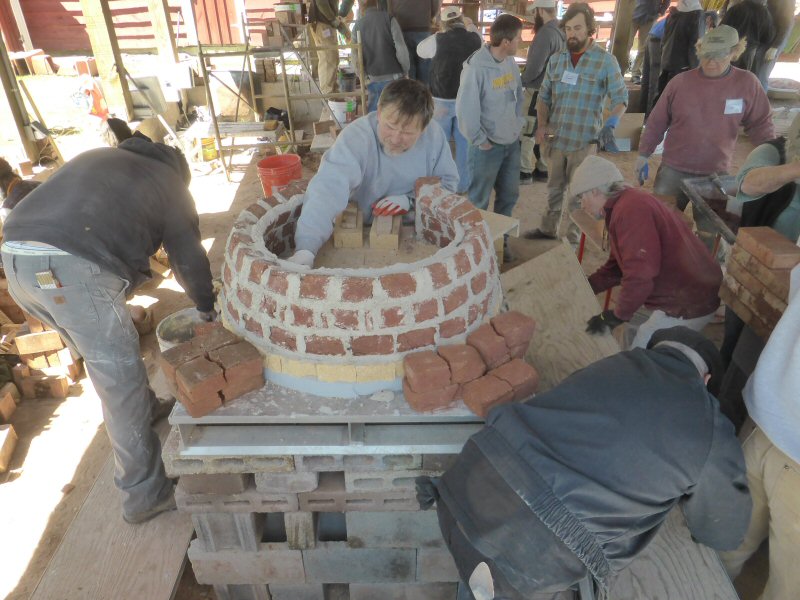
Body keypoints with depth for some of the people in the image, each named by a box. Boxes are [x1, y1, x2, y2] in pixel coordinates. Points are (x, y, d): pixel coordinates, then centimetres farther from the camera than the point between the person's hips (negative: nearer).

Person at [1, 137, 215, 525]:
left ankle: (141, 409, 48)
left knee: (101, 355, 27)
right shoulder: (169, 183, 16)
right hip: (74, 270, -7)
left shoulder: (96, 157, 31)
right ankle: (144, 496, 13)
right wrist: (206, 306, 32)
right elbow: (189, 259, 15)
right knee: (121, 378, 2)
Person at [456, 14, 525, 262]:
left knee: (509, 195, 17)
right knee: (479, 201, 6)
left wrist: (519, 124, 8)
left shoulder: (510, 62, 2)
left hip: (512, 142, 8)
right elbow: (465, 109, -21)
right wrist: (479, 140, -15)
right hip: (488, 146, -7)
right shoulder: (476, 67, -21)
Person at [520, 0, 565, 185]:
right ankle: (542, 169, 22)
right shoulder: (560, 32, 8)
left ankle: (524, 172, 7)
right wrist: (526, 79, 10)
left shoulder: (545, 33, -19)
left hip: (538, 92, -9)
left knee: (525, 132, 1)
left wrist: (519, 82, -7)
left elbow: (534, 67, -22)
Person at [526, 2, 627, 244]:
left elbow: (620, 98, -4)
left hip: (584, 141, -4)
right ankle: (548, 228, 35)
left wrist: (610, 124, -23)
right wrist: (542, 124, -6)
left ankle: (573, 238, 22)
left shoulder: (605, 61, -6)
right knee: (554, 188, 18)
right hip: (556, 139, 4)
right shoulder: (556, 60, 5)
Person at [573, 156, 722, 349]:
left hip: (688, 304, -10)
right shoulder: (625, 205, 9)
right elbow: (616, 266, 14)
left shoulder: (630, 209, -25)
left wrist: (616, 316, -19)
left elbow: (640, 274, -31)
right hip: (686, 291, 10)